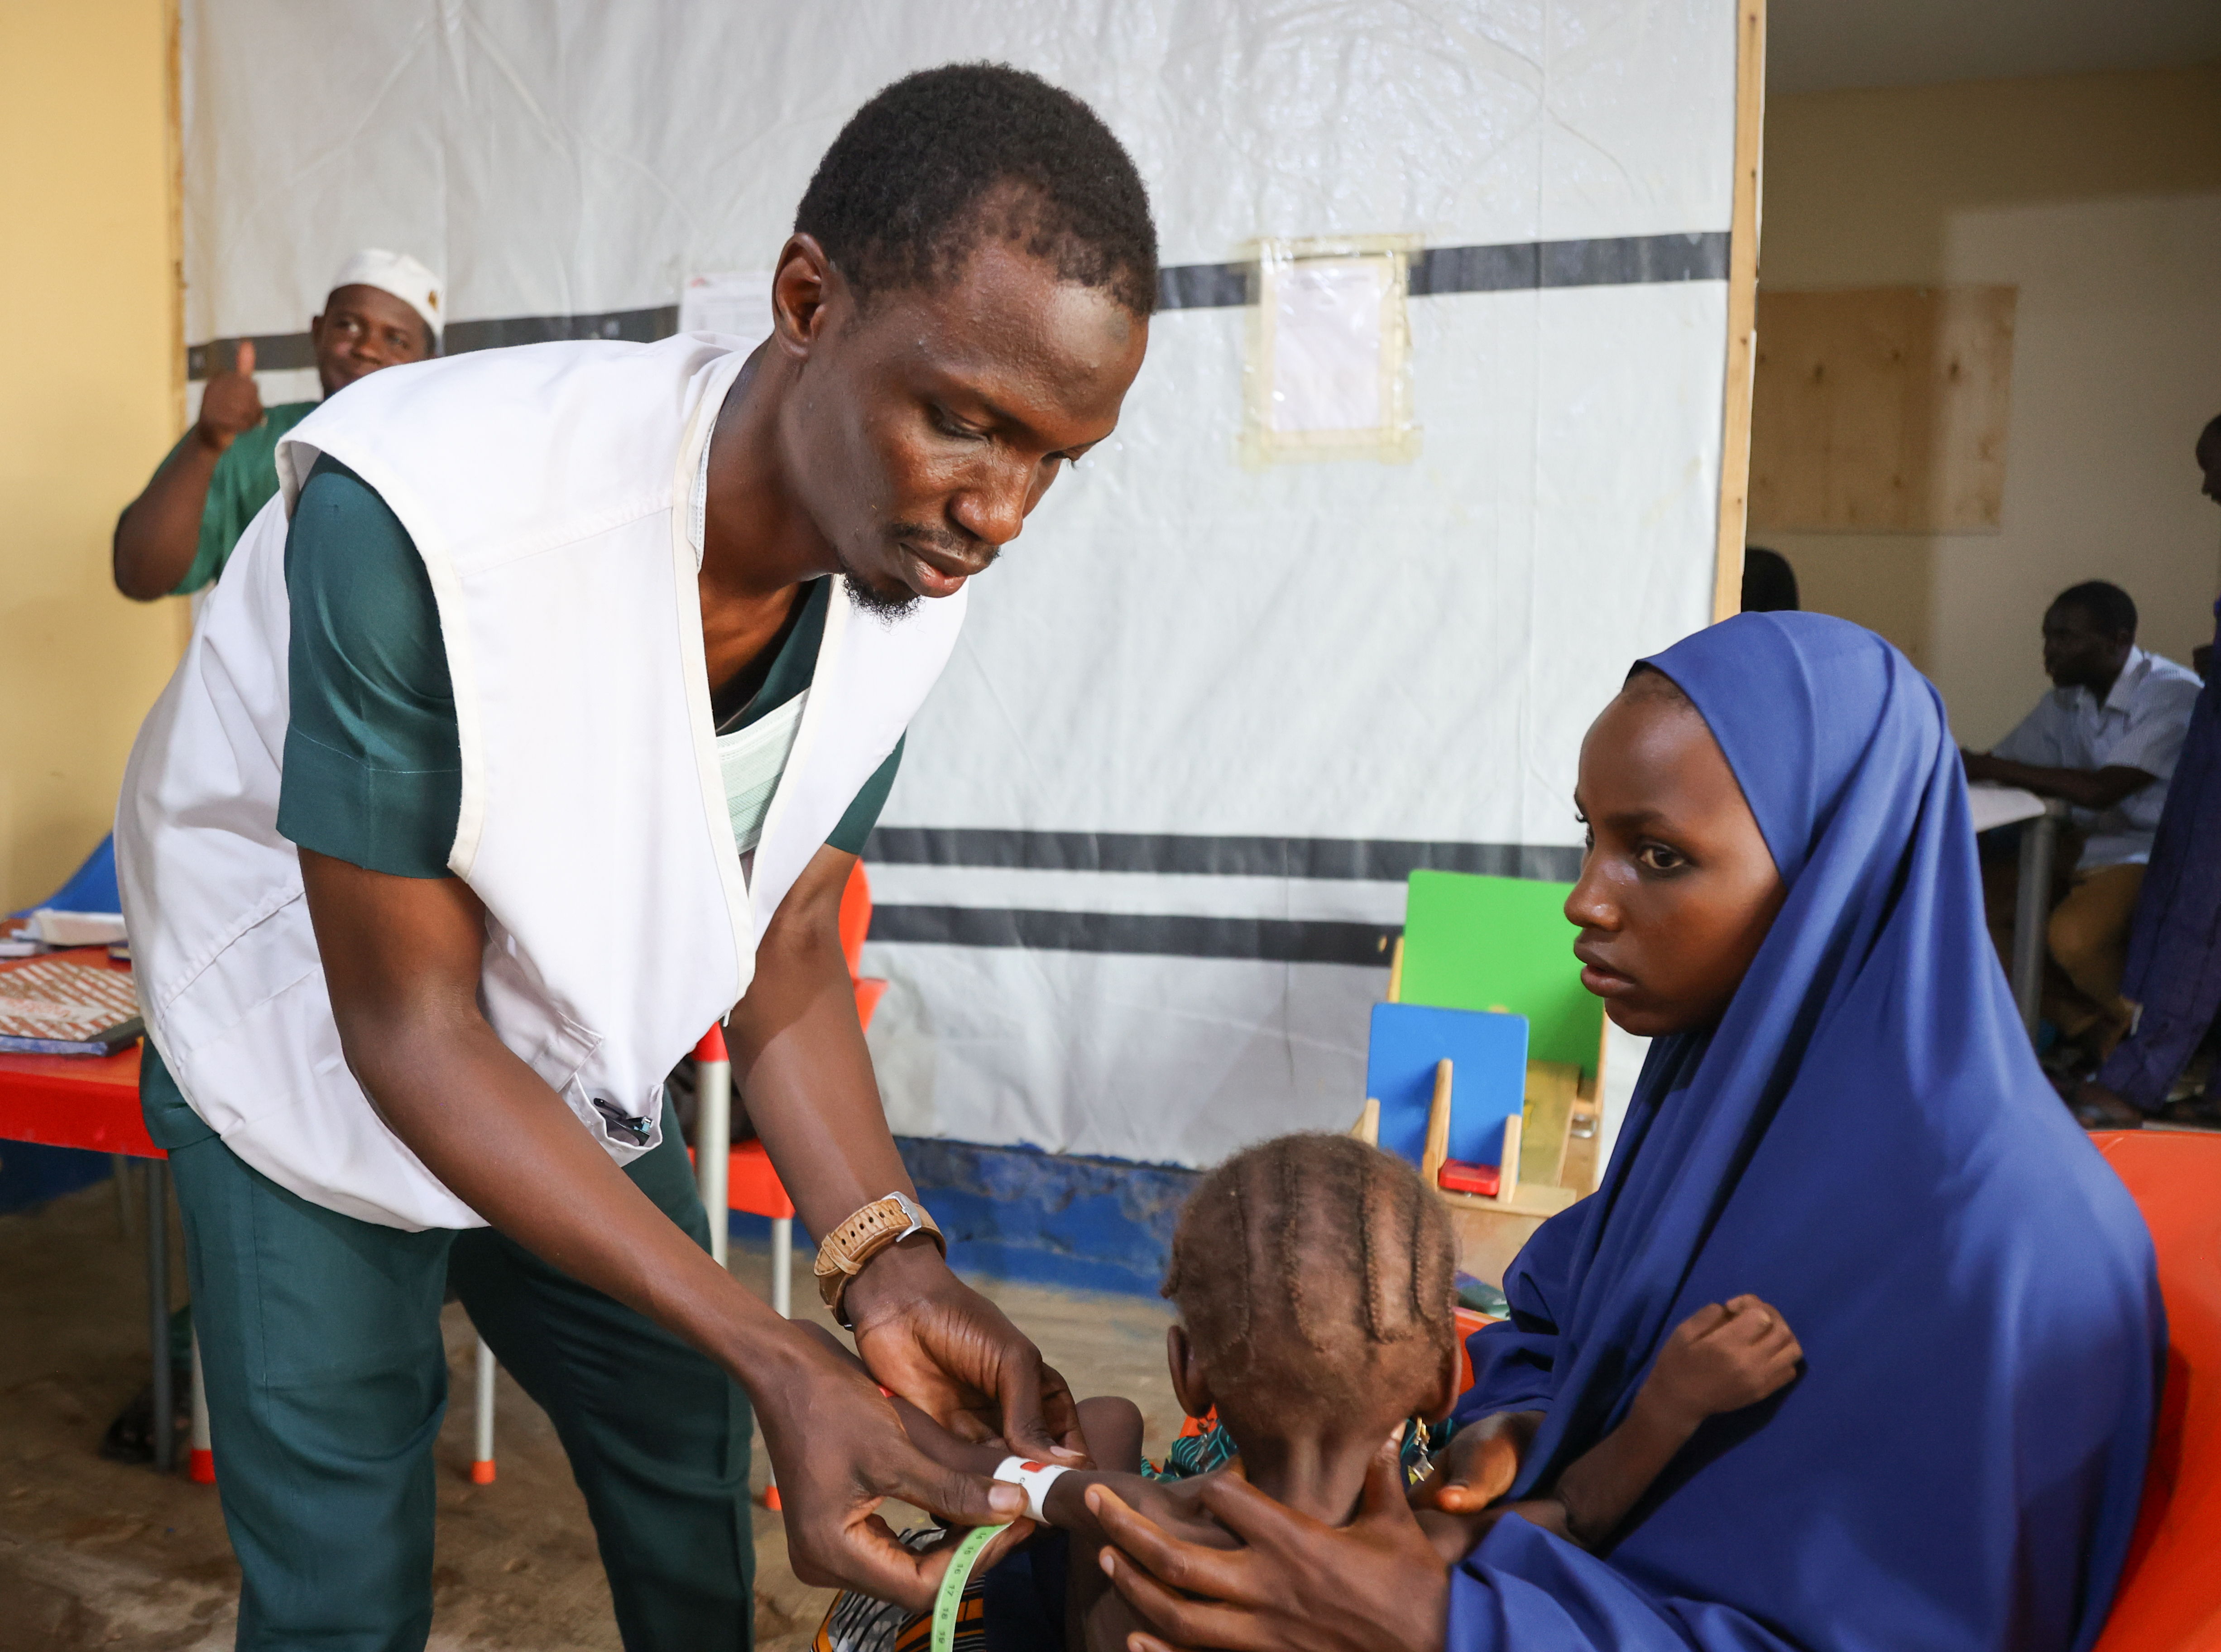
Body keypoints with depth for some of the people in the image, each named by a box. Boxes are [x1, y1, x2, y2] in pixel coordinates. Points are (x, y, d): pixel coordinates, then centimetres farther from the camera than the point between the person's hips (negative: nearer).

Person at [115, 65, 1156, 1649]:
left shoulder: (912, 581, -18)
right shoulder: (423, 518, -37)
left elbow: (784, 941, -8)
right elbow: (408, 1025, -28)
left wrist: (886, 1258, -23)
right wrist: (777, 1360, -33)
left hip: (577, 1080, 5)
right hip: (317, 1084, -4)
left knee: (693, 1478, 16)